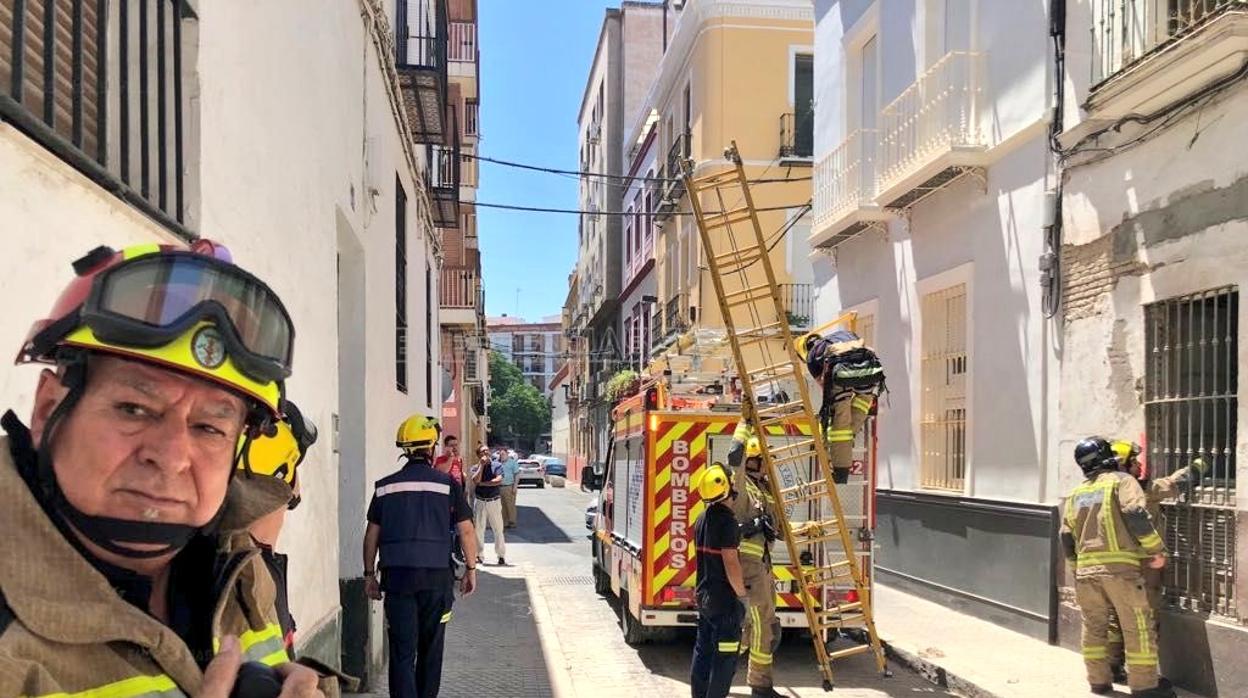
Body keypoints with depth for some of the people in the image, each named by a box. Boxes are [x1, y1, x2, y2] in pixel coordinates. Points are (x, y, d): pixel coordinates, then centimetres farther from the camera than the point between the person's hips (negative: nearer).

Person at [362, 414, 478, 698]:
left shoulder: (385, 487, 4)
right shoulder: (447, 485, -2)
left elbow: (372, 534, 6)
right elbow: (466, 530, -1)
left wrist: (369, 574, 15)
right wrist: (471, 569, 9)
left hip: (396, 576, 1)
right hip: (437, 577, -1)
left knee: (402, 650, 1)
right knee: (430, 649, 16)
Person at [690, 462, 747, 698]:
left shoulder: (702, 519, 10)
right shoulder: (726, 520, -19)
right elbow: (731, 563, -21)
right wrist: (742, 595, -13)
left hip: (704, 596, 9)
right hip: (724, 599, -9)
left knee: (702, 652, 15)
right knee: (725, 656, -2)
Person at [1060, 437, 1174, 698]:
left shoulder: (1076, 493, 18)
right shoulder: (1121, 481, 2)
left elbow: (1067, 538, 17)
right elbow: (1136, 515, -14)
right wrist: (1157, 549, -6)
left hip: (1085, 568, 6)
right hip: (1119, 566, -5)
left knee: (1094, 627, 16)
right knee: (1139, 627, 2)